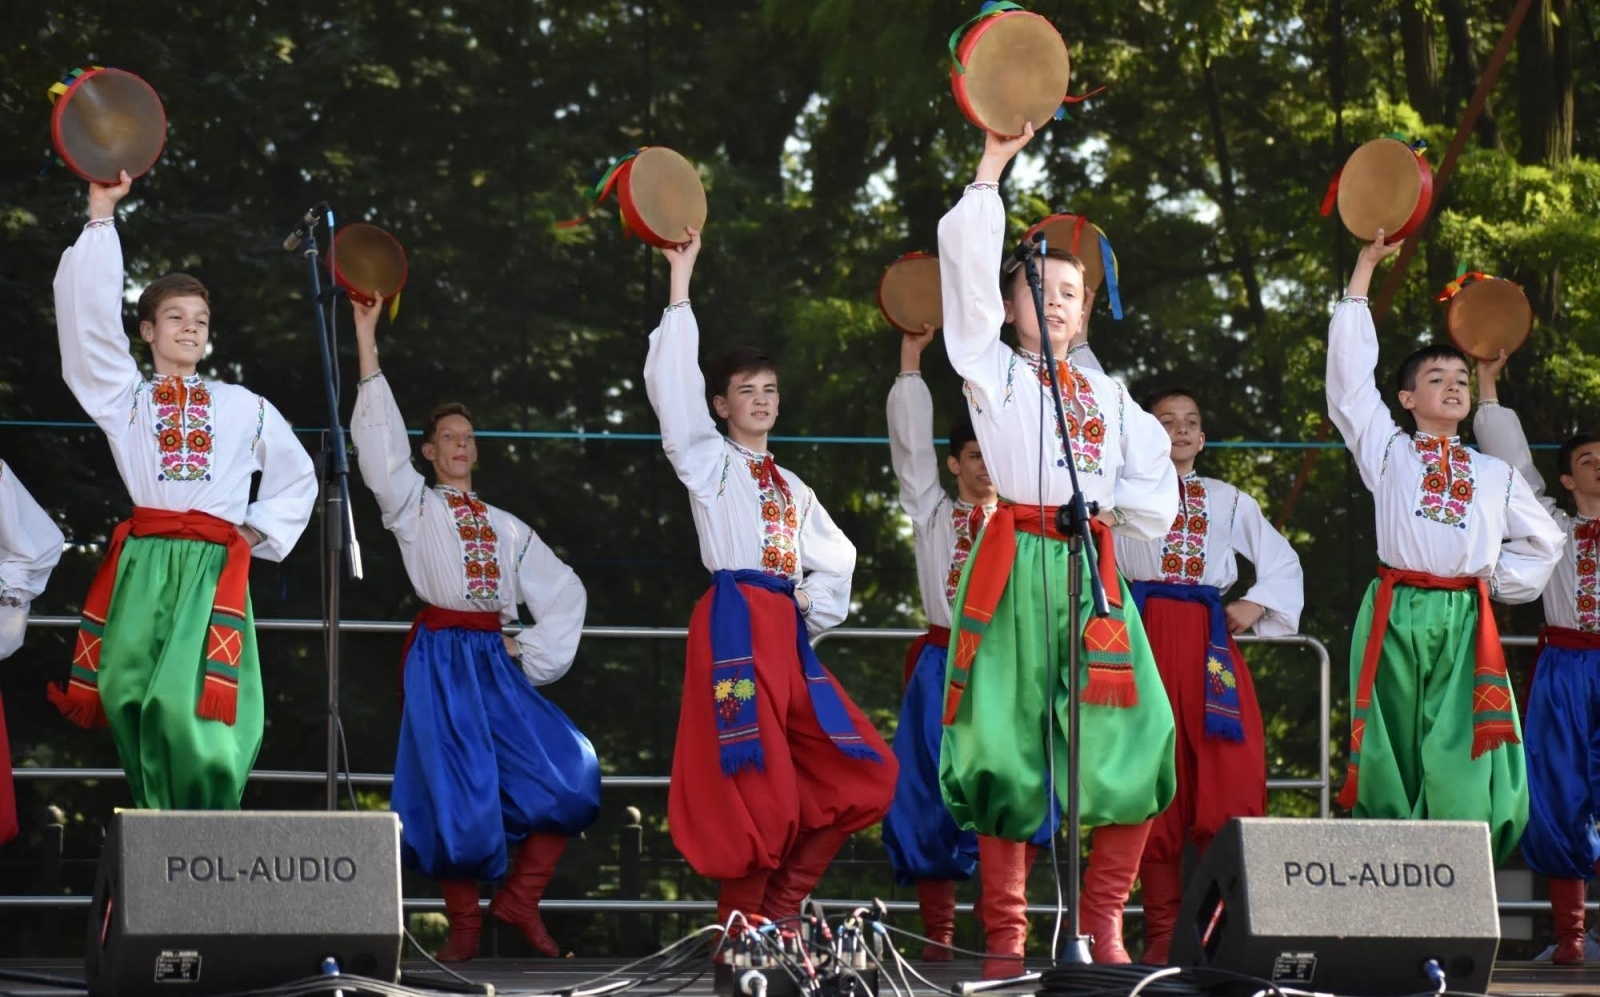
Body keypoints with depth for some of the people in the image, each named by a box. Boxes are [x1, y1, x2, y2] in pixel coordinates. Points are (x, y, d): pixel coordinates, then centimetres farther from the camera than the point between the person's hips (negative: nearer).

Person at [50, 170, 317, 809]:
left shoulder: (243, 406, 19)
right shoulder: (125, 398, 15)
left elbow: (297, 476, 30)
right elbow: (90, 314, 5)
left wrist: (257, 532, 14)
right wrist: (102, 215, 0)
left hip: (214, 568, -1)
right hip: (143, 566, 1)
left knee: (188, 703, -17)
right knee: (134, 702, -9)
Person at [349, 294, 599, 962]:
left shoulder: (506, 527, 20)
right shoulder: (415, 506, 10)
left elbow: (565, 591, 21)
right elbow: (379, 439, -3)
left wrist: (535, 656, 7)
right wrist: (367, 340, -9)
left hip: (497, 660, 4)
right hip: (439, 658, -4)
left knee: (569, 776, -10)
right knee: (457, 794, -10)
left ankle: (519, 897, 4)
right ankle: (464, 922, 4)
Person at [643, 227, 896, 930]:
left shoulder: (793, 489, 23)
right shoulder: (710, 462, 6)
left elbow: (836, 557, 26)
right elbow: (672, 386, -7)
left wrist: (816, 602, 6)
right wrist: (680, 283, -10)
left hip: (788, 632, 7)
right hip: (734, 626, -7)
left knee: (864, 773, 1)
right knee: (757, 786, -12)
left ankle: (779, 906, 9)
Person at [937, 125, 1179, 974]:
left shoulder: (1108, 395, 19)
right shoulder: (995, 374, 10)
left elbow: (1156, 491, 15)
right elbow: (967, 269, -1)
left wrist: (1101, 504, -2)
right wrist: (992, 168, -4)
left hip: (1094, 571, 3)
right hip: (1016, 568, -3)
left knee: (1131, 744, -9)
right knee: (1009, 747, -7)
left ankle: (1102, 921, 1)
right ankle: (1005, 936, -4)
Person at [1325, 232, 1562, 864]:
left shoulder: (1496, 474, 19)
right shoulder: (1387, 451, 12)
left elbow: (1542, 540, 31)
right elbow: (1350, 369, 6)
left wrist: (1501, 581, 13)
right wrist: (1365, 266, 5)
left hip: (1467, 625, 1)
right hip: (1395, 619, -1)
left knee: (1461, 769, -8)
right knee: (1393, 759, -5)